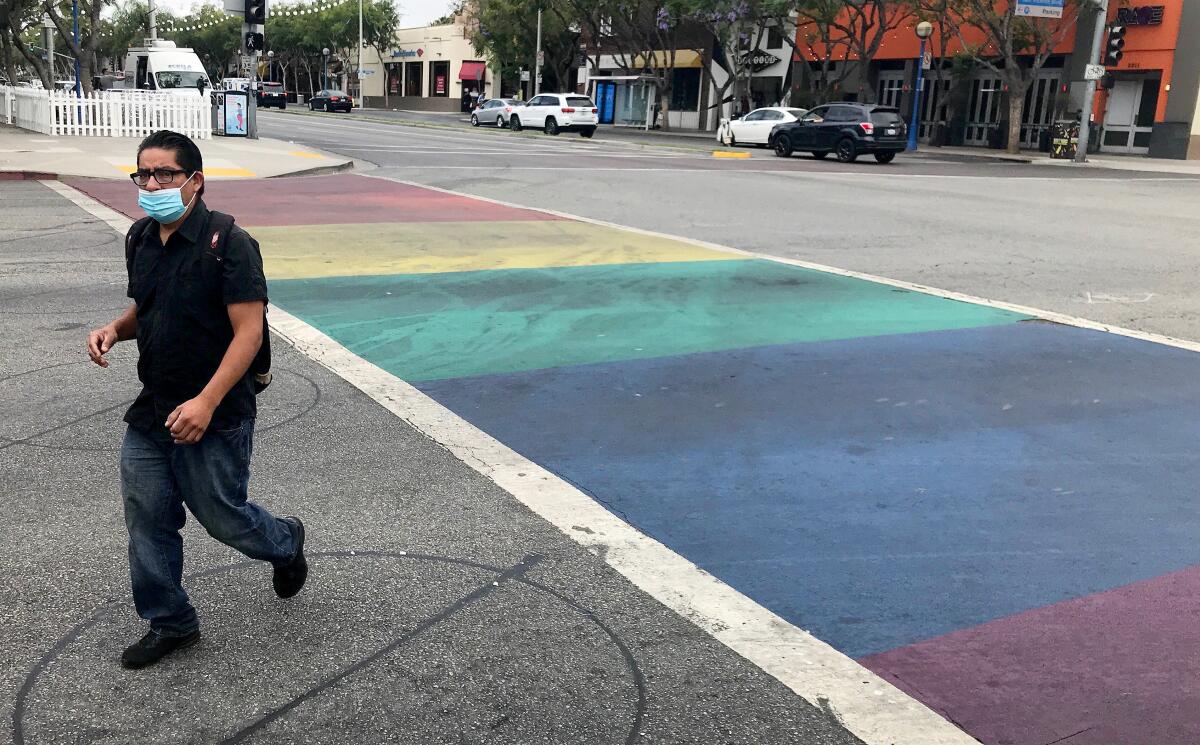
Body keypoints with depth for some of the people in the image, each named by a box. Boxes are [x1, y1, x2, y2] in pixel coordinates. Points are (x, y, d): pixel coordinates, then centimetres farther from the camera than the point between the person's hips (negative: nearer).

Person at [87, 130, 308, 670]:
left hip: (214, 417, -7)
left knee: (222, 517, 7)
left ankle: (285, 543, 40)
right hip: (150, 413, 7)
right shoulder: (140, 239, 7)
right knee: (147, 521, 9)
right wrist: (114, 330, -1)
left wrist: (206, 402, -27)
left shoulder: (227, 243, -16)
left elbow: (248, 331, -20)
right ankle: (169, 623, 27)